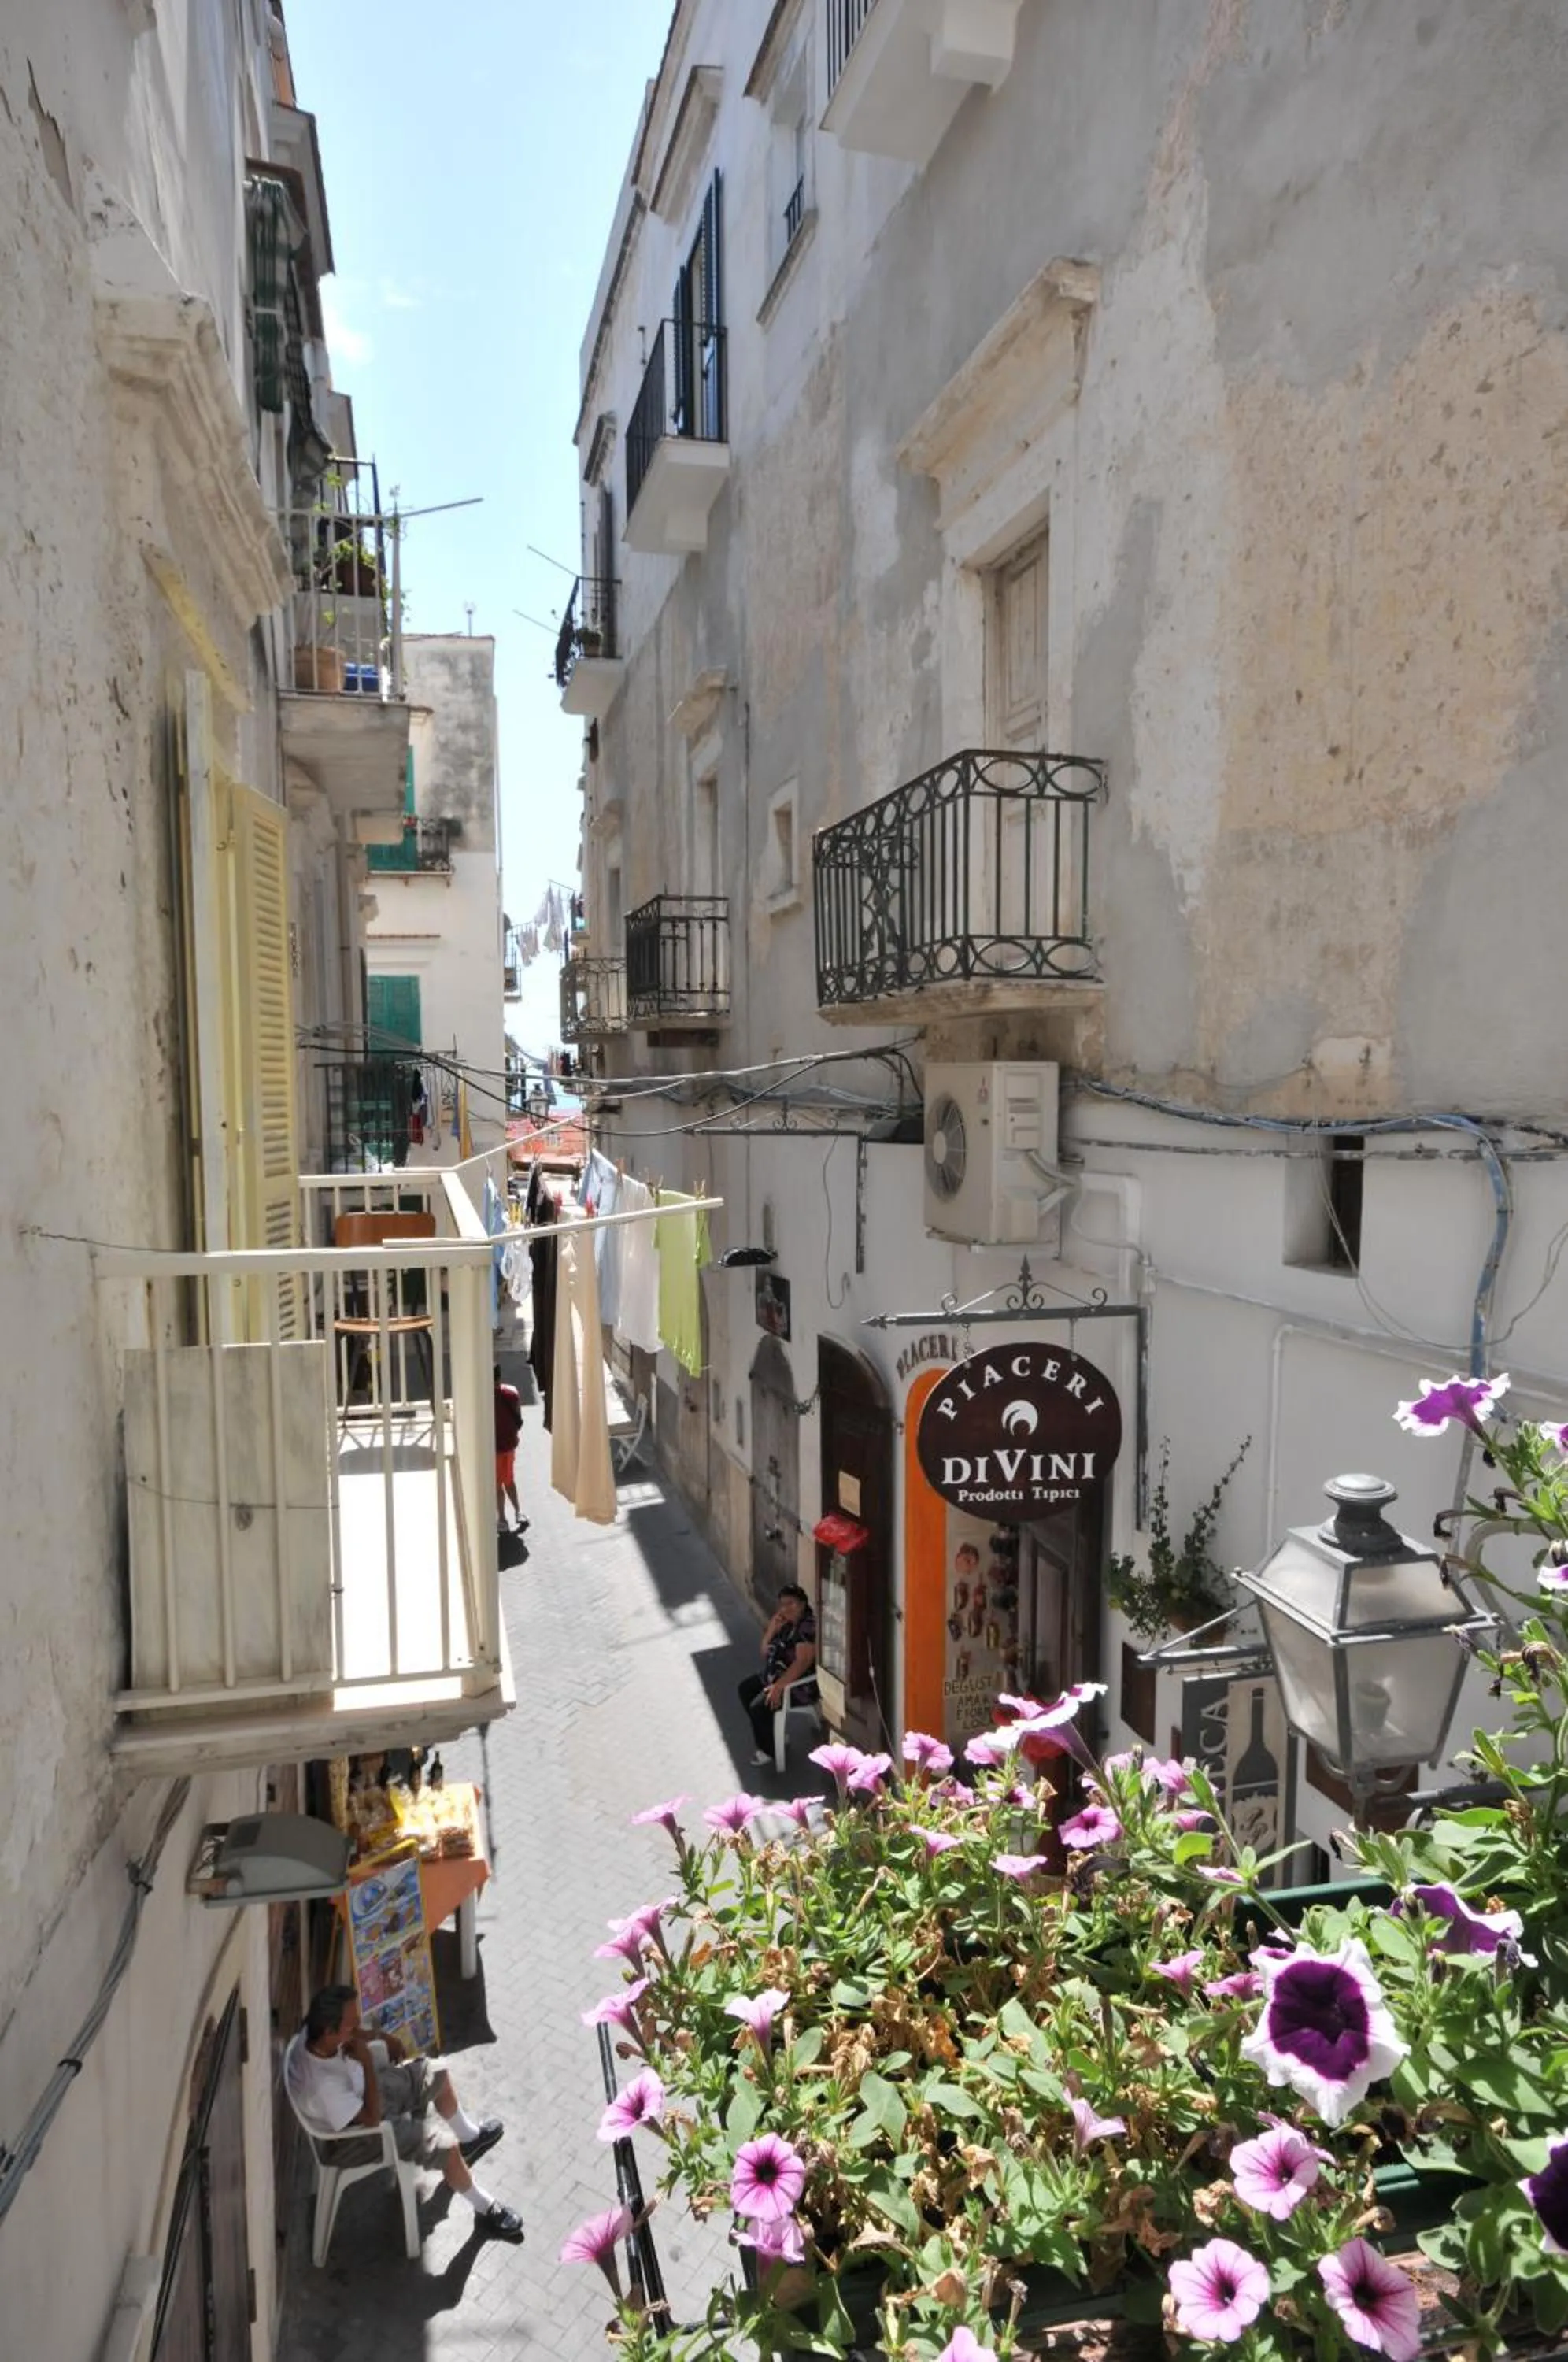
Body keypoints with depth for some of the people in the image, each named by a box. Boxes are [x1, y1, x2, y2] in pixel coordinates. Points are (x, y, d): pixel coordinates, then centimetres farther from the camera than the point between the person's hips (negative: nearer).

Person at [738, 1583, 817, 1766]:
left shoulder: (809, 1627, -22)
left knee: (758, 1707, -19)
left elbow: (803, 1661, -30)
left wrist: (779, 1686, -33)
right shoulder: (786, 1624, 6)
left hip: (800, 1684, -10)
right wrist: (772, 1630, -7)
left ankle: (770, 1750, 4)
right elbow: (765, 1653, 9)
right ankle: (772, 1734, 23)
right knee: (745, 1688, 16)